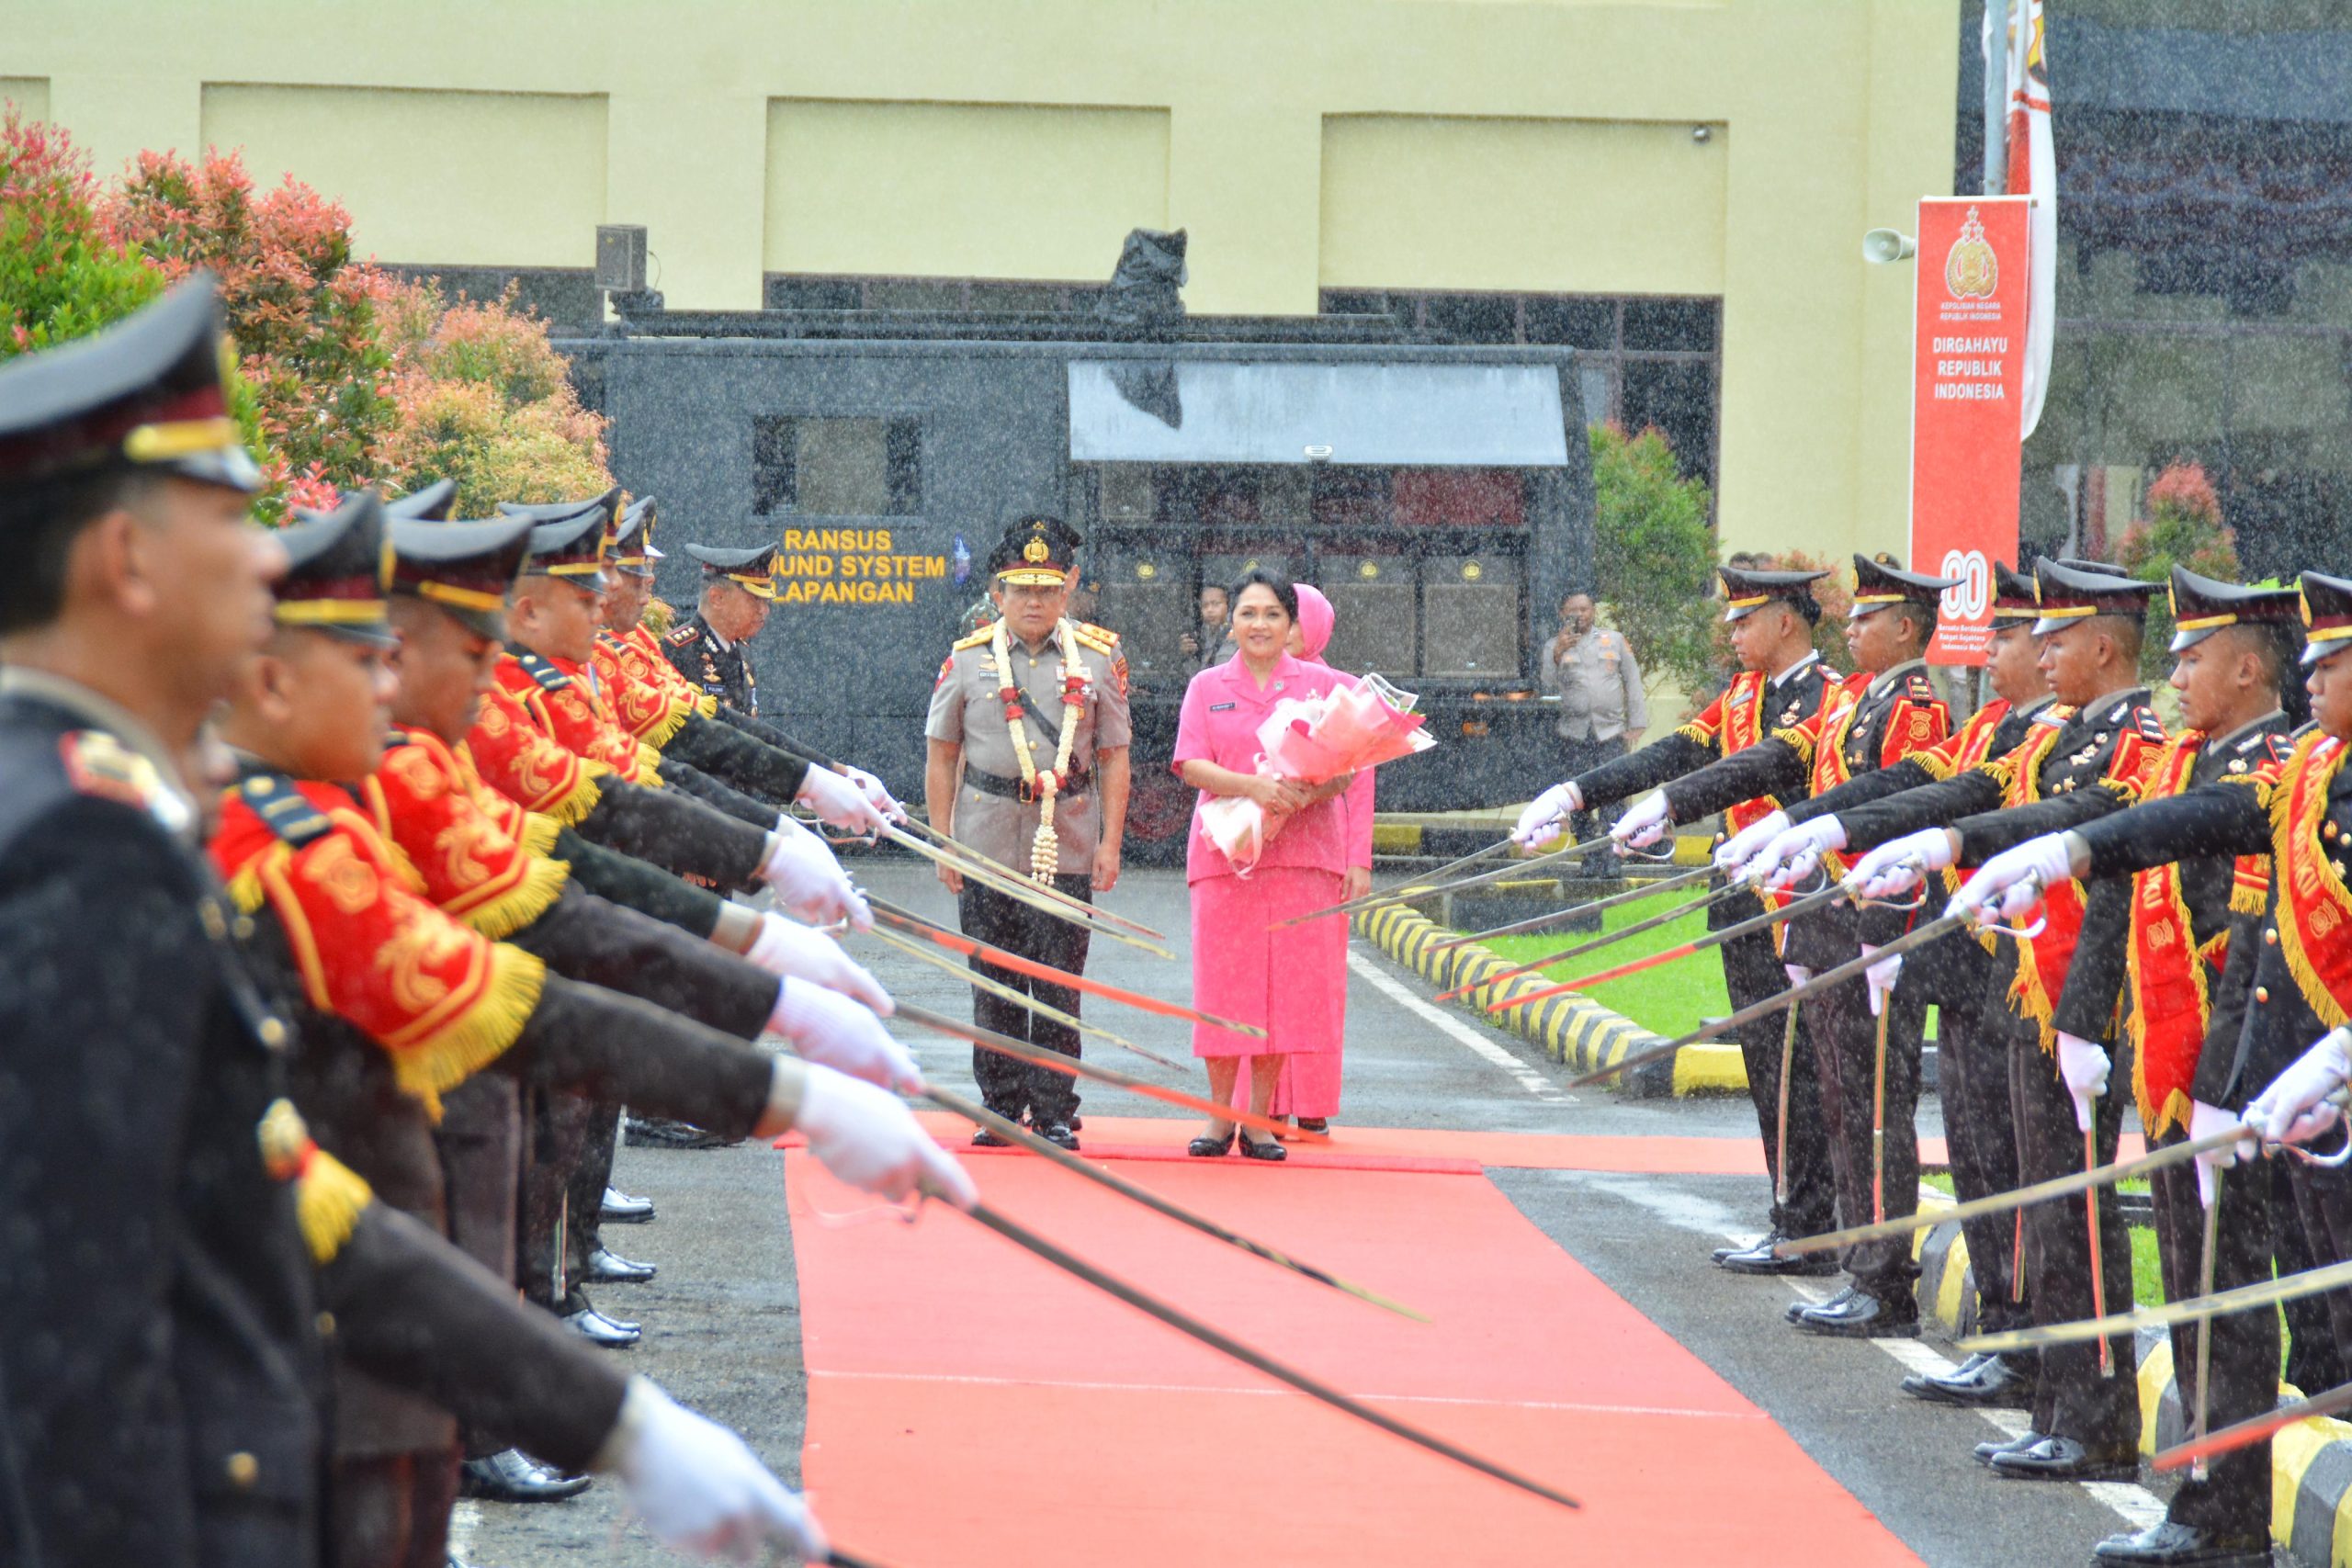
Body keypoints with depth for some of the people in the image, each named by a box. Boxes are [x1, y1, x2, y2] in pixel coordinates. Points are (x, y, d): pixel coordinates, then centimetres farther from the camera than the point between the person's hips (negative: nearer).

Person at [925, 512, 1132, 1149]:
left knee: (1058, 982, -3)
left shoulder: (1099, 658, 3)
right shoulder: (968, 659, 4)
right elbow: (941, 757, 8)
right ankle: (1002, 1108, 15)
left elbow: (1114, 756, 6)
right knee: (995, 983, 5)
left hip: (1067, 847, -1)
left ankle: (1054, 1113, 4)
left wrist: (1110, 844, 0)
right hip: (986, 848, 1)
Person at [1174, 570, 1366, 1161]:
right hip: (1226, 852, 0)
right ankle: (1220, 1117, 8)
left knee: (1286, 985, -2)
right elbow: (1191, 765, -2)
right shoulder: (1207, 687, 10)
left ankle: (1260, 1118, 6)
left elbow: (1346, 768, 2)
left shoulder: (1322, 685, 9)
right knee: (1223, 985, -3)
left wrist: (1309, 791, -19)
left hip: (1301, 851, 0)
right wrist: (1254, 786, -19)